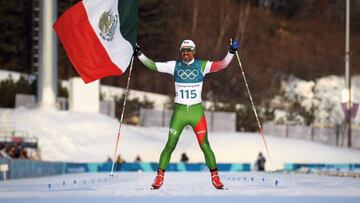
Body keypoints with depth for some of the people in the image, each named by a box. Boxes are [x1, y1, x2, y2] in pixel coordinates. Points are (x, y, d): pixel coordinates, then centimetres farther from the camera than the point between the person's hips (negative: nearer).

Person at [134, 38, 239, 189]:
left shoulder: (202, 66, 2)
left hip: (197, 111, 0)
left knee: (204, 145, -3)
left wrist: (231, 52, -22)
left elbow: (222, 64, -8)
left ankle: (215, 177, 7)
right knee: (170, 145, 0)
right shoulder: (174, 66, 4)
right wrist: (139, 54, -8)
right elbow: (153, 66, 1)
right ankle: (160, 176, 8)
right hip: (179, 111, 1)